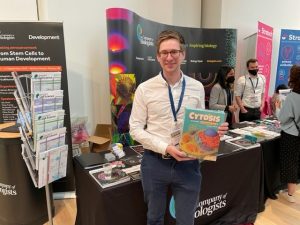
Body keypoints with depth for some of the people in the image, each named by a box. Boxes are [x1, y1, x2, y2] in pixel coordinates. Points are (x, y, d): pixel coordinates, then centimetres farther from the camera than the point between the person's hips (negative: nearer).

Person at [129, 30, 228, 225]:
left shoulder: (197, 87, 0)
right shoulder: (145, 89, -6)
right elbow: (136, 128, -6)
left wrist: (214, 130, -12)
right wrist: (166, 148, -18)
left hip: (188, 163, 1)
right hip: (154, 162, -1)